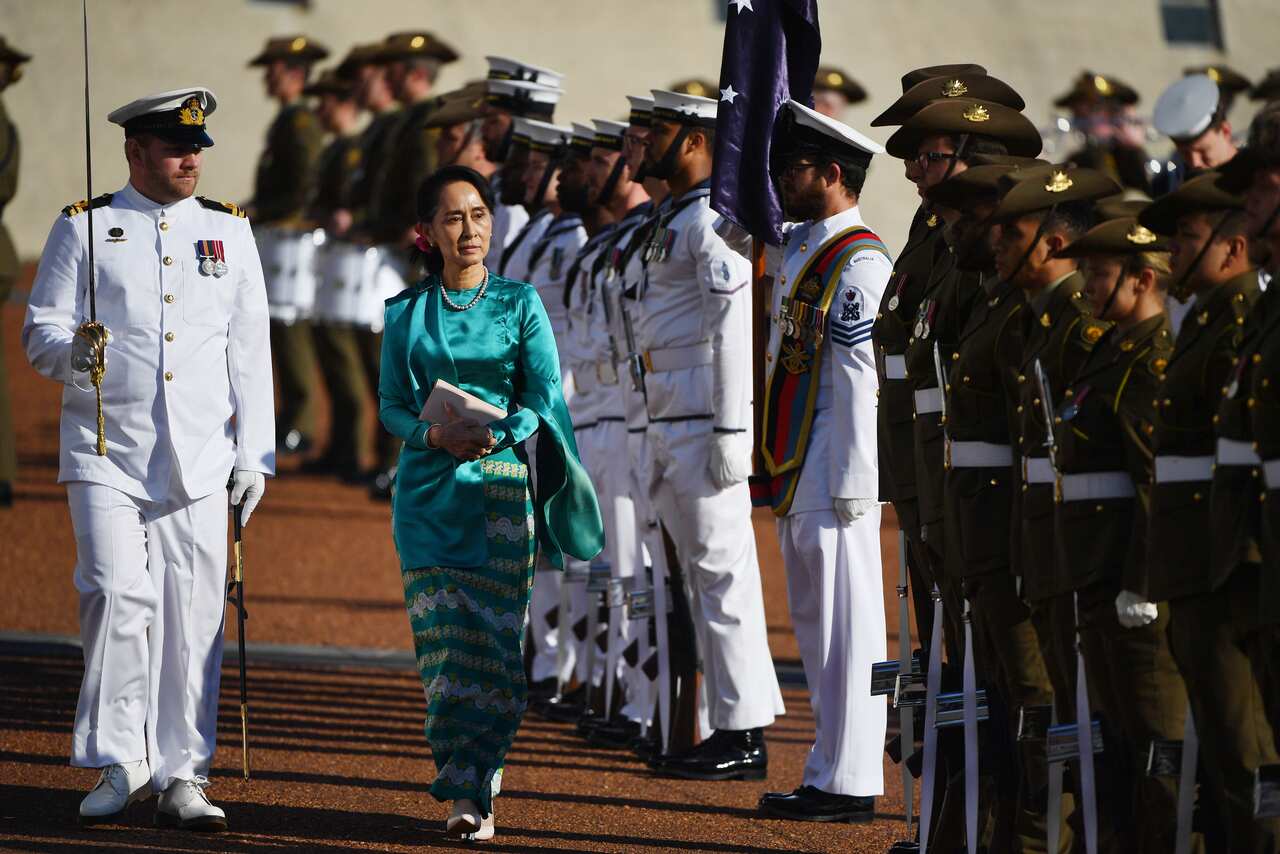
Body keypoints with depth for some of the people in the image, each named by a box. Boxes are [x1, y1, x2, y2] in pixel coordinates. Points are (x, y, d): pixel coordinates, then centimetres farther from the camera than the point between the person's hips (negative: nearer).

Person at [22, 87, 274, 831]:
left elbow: (250, 351, 11)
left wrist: (254, 454, 6)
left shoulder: (230, 231, 12)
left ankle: (182, 777, 6)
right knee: (118, 596, -15)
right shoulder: (86, 228, 4)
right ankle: (121, 763, -2)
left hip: (199, 462, 2)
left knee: (194, 616, 0)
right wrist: (73, 351, -22)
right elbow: (41, 330, 2)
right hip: (108, 454, -2)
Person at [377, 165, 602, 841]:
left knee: (498, 640, -6)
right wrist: (435, 435, -12)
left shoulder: (519, 303, 7)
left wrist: (498, 434, -16)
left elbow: (545, 397, 2)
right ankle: (463, 792, -5)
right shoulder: (406, 313, 9)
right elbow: (391, 404, 9)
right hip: (429, 490, 0)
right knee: (443, 635, -8)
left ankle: (476, 783, 0)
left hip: (503, 487, 0)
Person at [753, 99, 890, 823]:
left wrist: (851, 484, -21)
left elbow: (861, 378, -19)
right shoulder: (799, 247, 13)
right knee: (815, 620, 13)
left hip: (835, 469, -10)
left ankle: (849, 784, -4)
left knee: (843, 621, -6)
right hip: (797, 467, 10)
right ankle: (834, 771, 20)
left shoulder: (859, 262, -15)